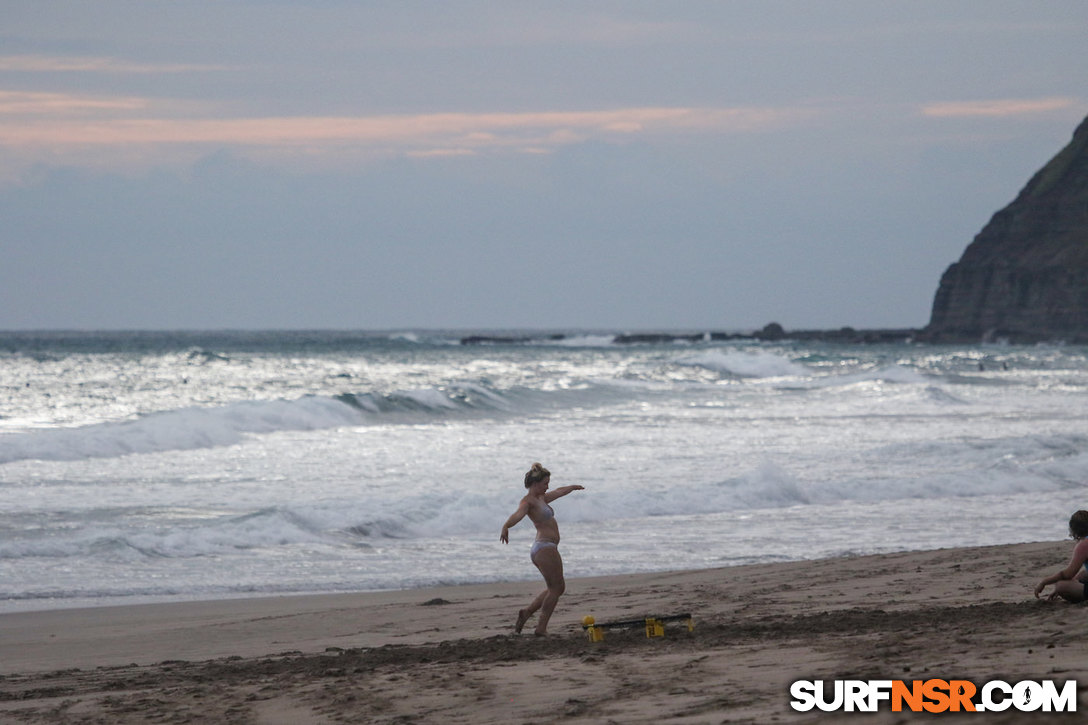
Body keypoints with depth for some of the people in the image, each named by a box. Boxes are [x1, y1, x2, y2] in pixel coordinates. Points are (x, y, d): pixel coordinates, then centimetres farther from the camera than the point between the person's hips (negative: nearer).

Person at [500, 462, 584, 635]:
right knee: (556, 588, -2)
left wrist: (572, 487, 57)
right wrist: (506, 527, -54)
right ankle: (541, 628, -2)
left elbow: (558, 492, 37)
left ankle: (527, 612, 12)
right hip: (545, 548, -10)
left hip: (540, 549, 10)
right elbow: (518, 514, -34)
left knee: (557, 588, 17)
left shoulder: (540, 498, 17)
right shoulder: (527, 501, -13)